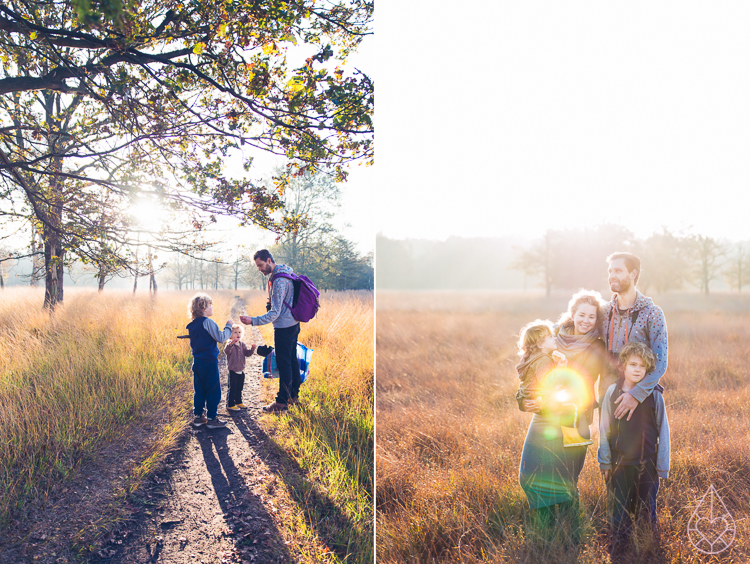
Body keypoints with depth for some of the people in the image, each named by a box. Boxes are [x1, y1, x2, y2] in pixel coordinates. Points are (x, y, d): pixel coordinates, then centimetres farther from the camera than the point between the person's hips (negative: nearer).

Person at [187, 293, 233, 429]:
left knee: (199, 390, 14)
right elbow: (221, 338, -17)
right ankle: (211, 419, 6)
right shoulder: (207, 322, -16)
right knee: (214, 390, 2)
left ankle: (198, 416, 20)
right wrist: (228, 326, -2)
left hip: (197, 361, 8)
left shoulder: (192, 325, 9)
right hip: (209, 362, -8)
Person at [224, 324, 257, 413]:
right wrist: (230, 344, -51)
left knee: (239, 388, 18)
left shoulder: (242, 345, 8)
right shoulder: (230, 344, -13)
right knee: (232, 388, -3)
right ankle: (230, 405, 4)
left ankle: (238, 402, 32)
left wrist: (252, 349, -11)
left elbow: (247, 353, 8)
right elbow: (226, 351, -33)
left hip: (241, 370, 7)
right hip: (233, 371, -7)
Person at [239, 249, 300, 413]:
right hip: (293, 324, 10)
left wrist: (253, 321, -26)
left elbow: (275, 313, -25)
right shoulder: (286, 273, 8)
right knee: (292, 360, 16)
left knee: (284, 364, -3)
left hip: (284, 327, -10)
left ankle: (282, 402, 5)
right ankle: (294, 397, 27)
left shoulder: (279, 281, -23)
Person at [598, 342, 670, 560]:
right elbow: (604, 430, 2)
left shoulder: (654, 395, -6)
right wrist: (605, 462, 3)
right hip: (619, 464, 1)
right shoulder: (612, 392, -4)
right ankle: (617, 553, 25)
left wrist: (662, 466, -1)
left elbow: (663, 432, -1)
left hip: (647, 465, -1)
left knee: (647, 512, 12)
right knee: (620, 513, 10)